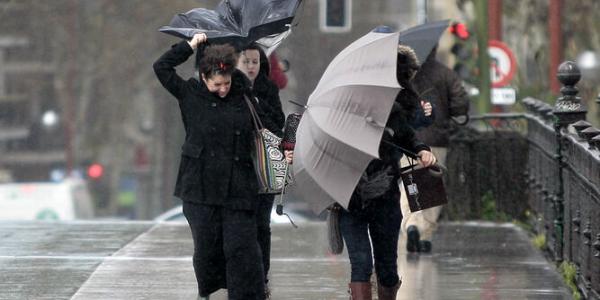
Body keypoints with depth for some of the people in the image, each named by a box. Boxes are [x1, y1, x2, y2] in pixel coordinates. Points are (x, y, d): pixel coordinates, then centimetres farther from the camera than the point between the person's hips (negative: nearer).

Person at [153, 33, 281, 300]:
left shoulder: (242, 98, 6)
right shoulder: (190, 96, 2)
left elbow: (266, 126, 17)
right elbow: (161, 67, -2)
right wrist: (191, 45, 1)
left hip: (237, 188, 0)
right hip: (201, 186, 0)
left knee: (241, 247, -5)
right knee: (206, 246, 7)